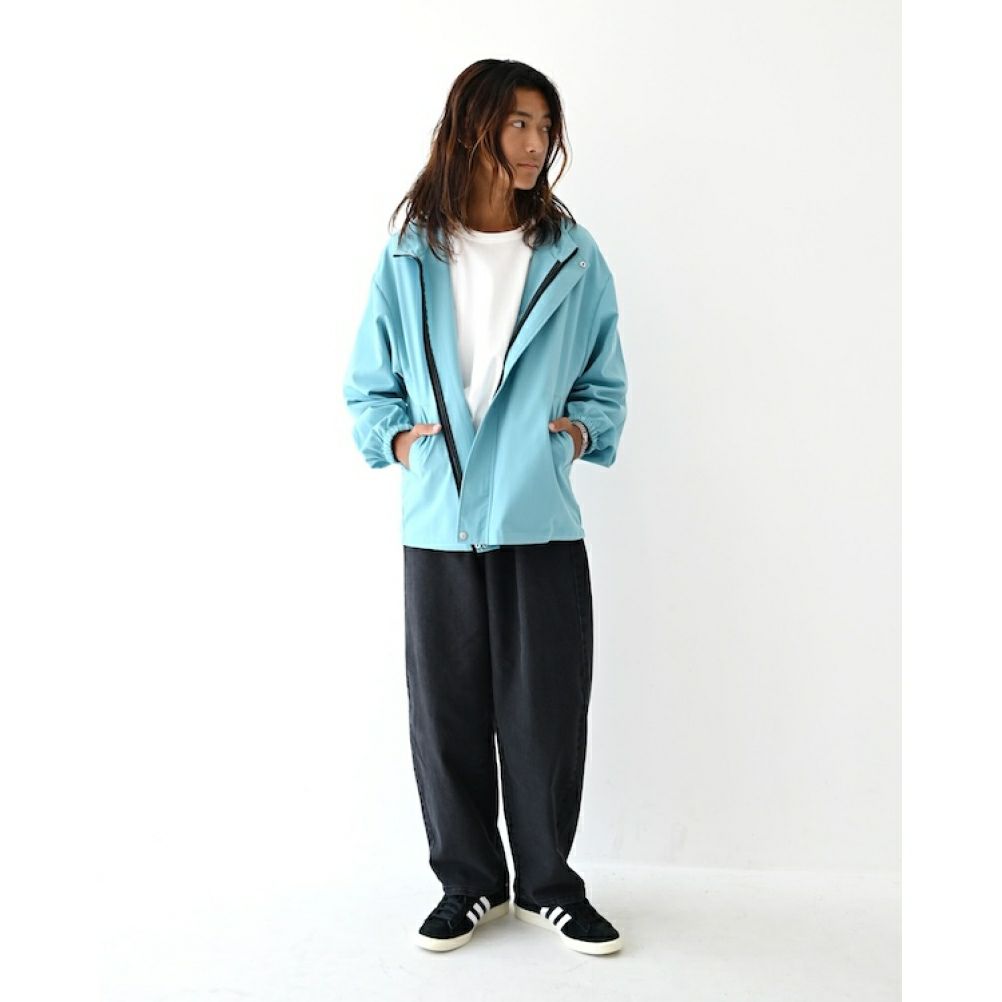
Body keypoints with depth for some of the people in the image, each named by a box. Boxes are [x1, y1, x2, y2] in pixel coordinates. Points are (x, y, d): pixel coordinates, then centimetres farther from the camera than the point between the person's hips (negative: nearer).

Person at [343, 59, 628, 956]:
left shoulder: (574, 258, 6)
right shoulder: (410, 259, 5)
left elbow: (606, 383, 13)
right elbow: (368, 386, 11)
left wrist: (583, 430, -5)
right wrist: (395, 436, -7)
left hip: (543, 521, 0)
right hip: (439, 522, 1)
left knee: (548, 711, 5)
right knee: (447, 711, 9)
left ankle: (548, 884, 26)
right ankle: (471, 882, 29)